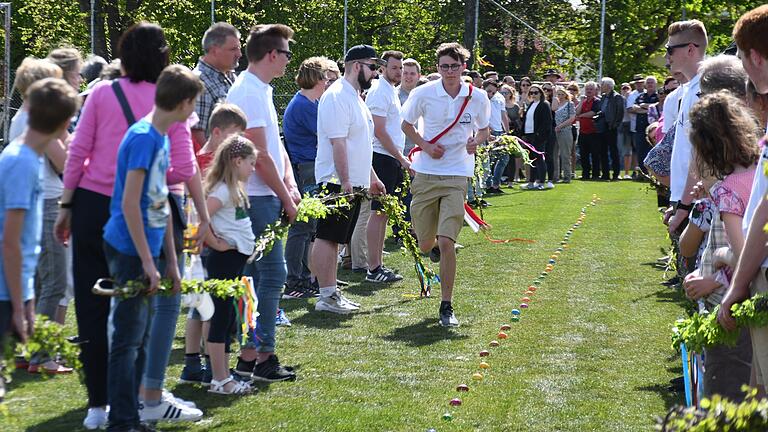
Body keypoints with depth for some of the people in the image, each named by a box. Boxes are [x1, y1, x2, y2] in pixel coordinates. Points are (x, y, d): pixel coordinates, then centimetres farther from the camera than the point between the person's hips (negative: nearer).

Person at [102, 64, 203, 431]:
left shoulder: (161, 137, 11)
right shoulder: (143, 137, -17)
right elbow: (129, 203, -21)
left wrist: (171, 261, 17)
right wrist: (148, 262, -19)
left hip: (144, 251, 9)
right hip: (130, 250, -9)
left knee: (139, 335, 18)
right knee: (127, 338, -4)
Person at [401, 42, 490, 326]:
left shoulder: (477, 99, -1)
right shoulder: (423, 94, -4)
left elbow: (484, 129, 16)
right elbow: (407, 125, 10)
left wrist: (476, 141, -7)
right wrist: (426, 146, -7)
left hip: (457, 176, -1)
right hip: (426, 174, 1)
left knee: (446, 242, -13)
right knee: (425, 245, 8)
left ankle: (446, 306, -3)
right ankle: (434, 246, 48)